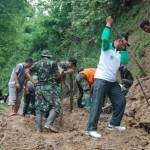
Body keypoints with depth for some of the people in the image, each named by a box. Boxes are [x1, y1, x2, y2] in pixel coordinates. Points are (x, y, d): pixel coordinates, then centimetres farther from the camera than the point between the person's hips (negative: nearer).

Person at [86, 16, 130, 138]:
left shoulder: (120, 53, 14)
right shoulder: (107, 47, -4)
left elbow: (125, 61, -5)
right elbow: (104, 39, -25)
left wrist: (124, 49, -3)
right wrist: (108, 25, -15)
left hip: (113, 82, 8)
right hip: (101, 80, -8)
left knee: (121, 101, 9)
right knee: (97, 105, -10)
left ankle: (114, 124, 22)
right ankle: (91, 129, -9)